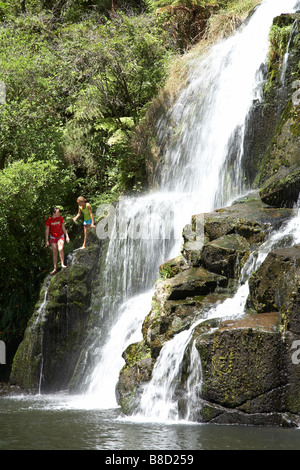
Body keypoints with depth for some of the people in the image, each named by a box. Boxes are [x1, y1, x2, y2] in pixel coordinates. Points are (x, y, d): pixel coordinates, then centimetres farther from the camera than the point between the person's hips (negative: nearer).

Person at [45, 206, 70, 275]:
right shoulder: (49, 220, -13)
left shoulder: (60, 218, -7)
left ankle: (62, 264, -11)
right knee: (54, 253, 2)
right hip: (53, 238, 0)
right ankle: (55, 268, 9)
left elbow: (63, 228, 3)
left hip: (60, 237, 0)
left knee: (60, 249, -23)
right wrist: (47, 241, -7)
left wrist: (67, 236, 3)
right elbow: (47, 230, -6)